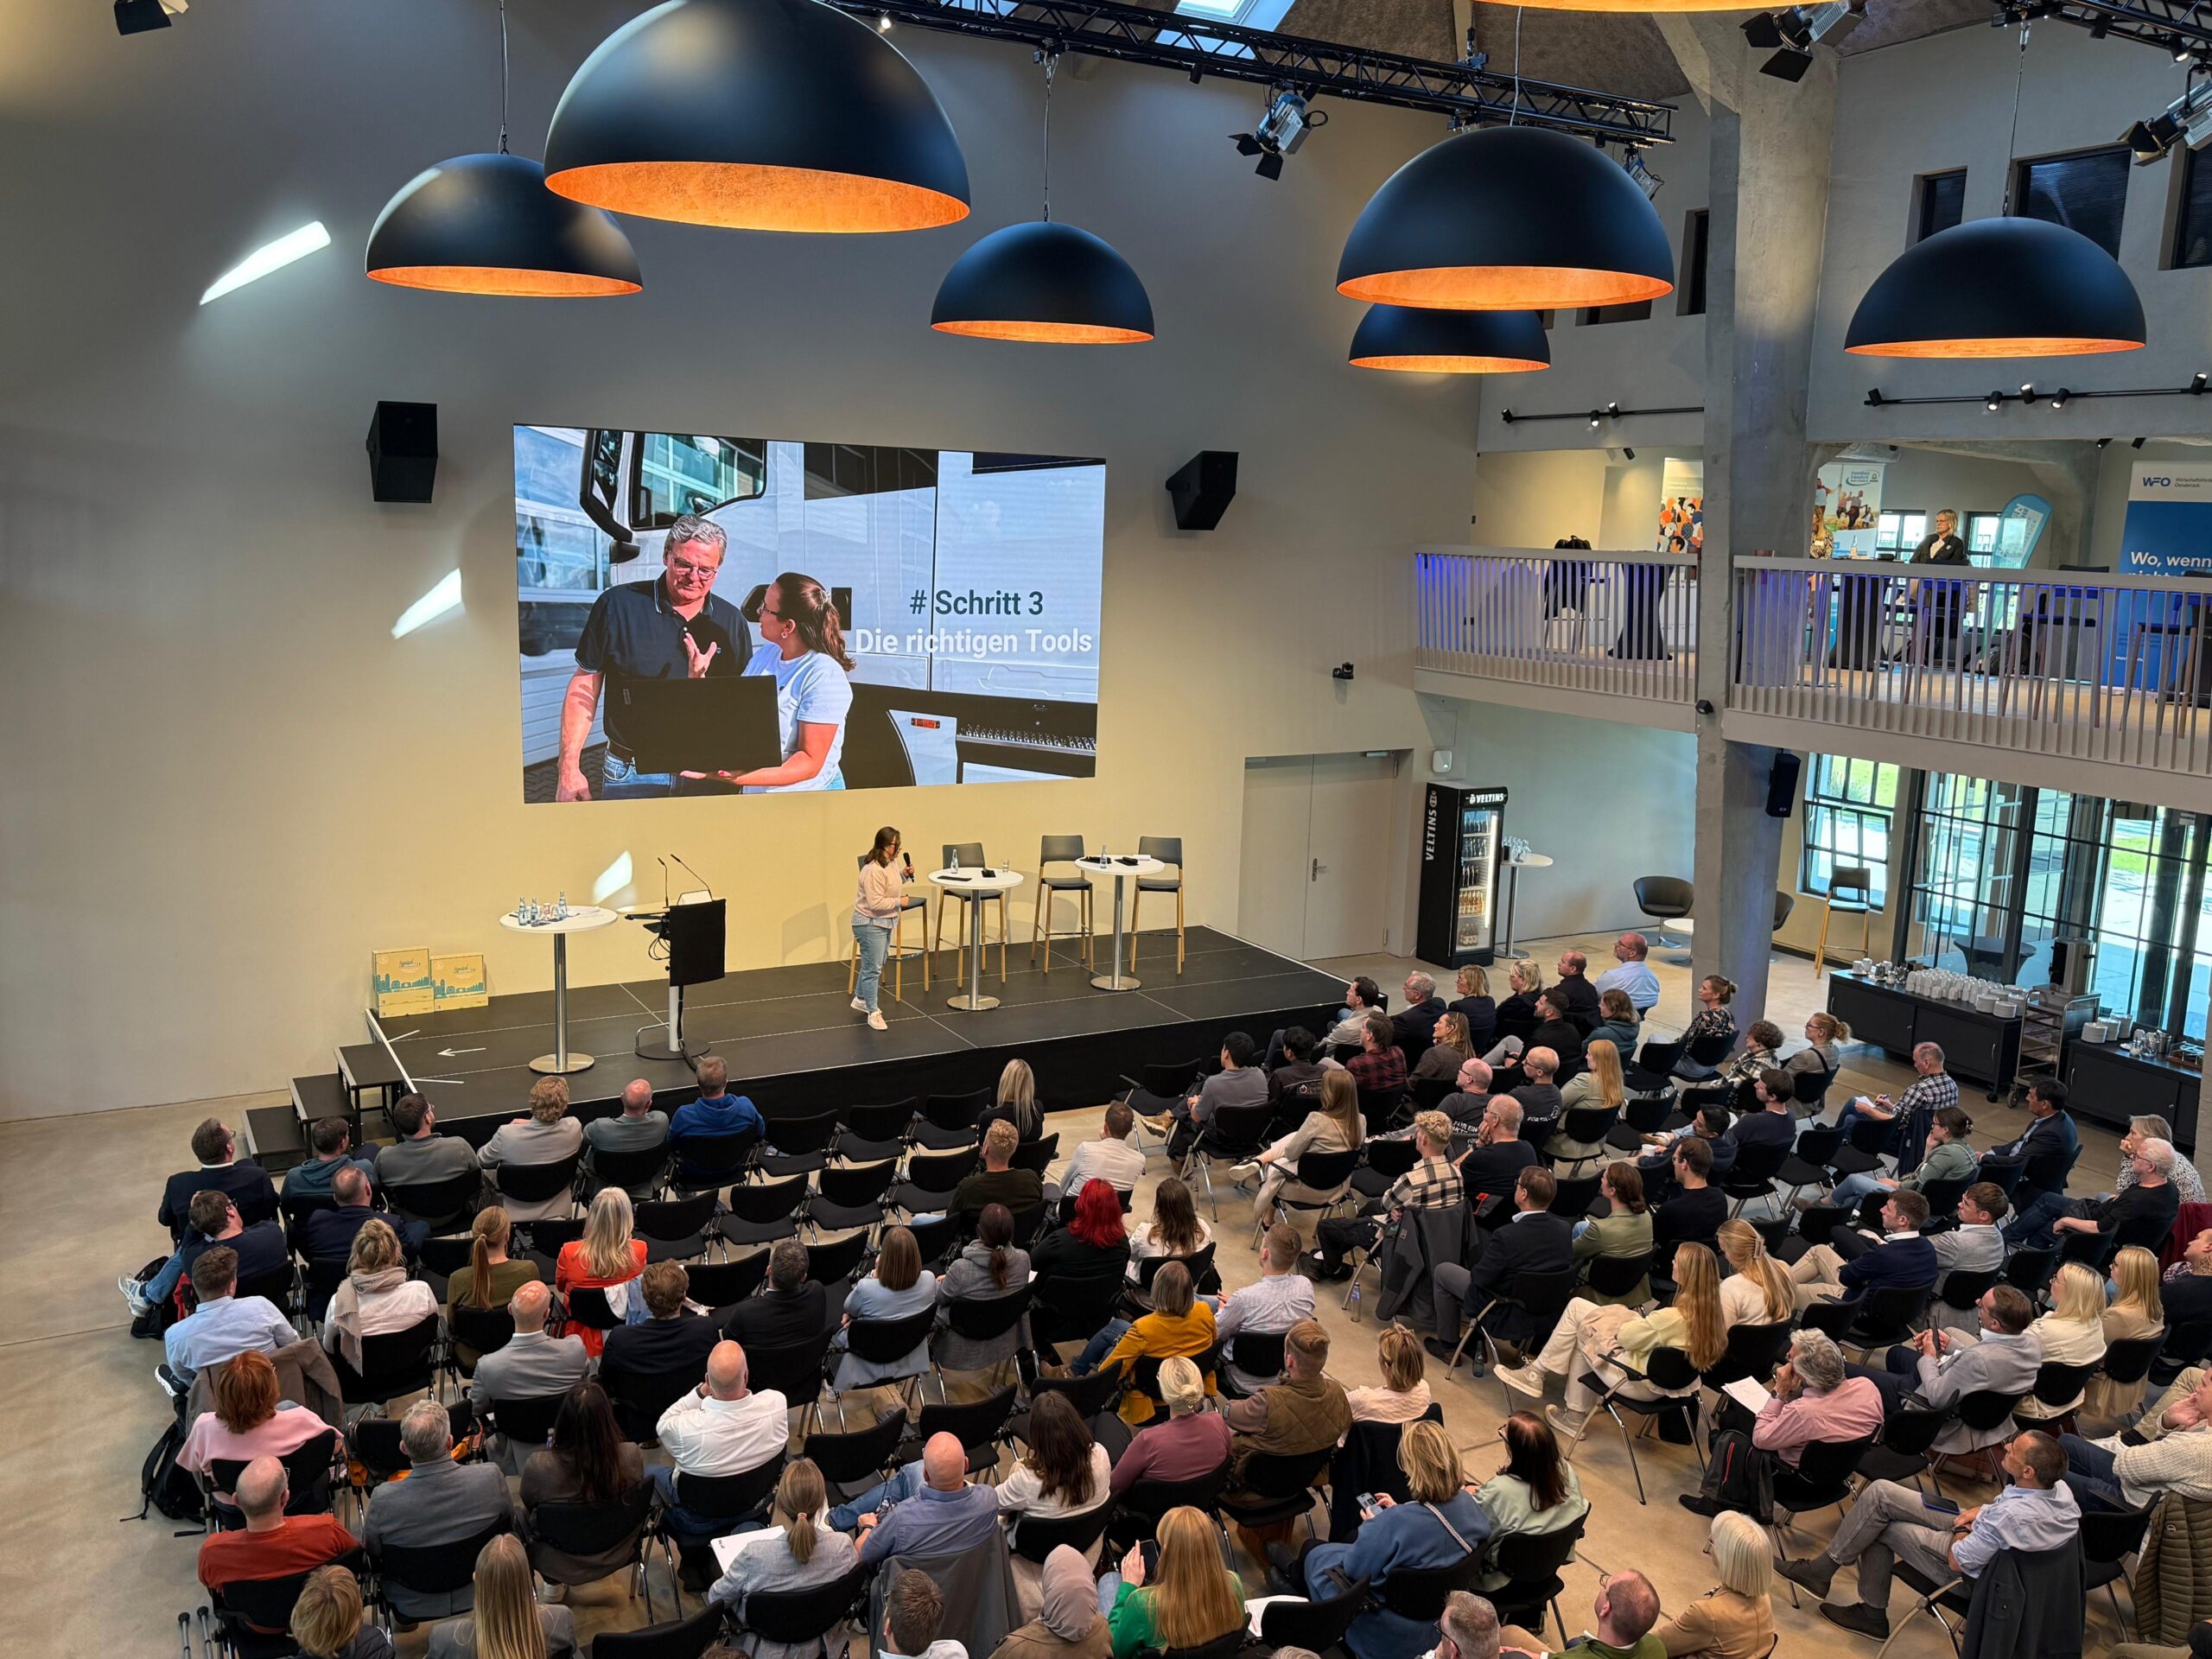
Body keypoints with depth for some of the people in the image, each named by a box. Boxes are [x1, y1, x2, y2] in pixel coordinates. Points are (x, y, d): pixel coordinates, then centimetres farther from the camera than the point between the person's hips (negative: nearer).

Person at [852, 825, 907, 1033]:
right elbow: (876, 903, -29)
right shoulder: (873, 870, -27)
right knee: (873, 968, -4)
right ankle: (873, 1013, 4)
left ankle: (860, 1000, 39)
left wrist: (904, 875, 4)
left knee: (877, 963, 22)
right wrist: (899, 902, -18)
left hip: (884, 922, 10)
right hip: (870, 923, -10)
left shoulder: (892, 861, 3)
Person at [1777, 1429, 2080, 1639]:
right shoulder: (2058, 1487, -16)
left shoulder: (2014, 1516, -39)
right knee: (1879, 1492, 6)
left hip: (1972, 1575, -8)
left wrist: (1961, 1532, -6)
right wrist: (1978, 1510, -3)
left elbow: (1957, 1562, -24)